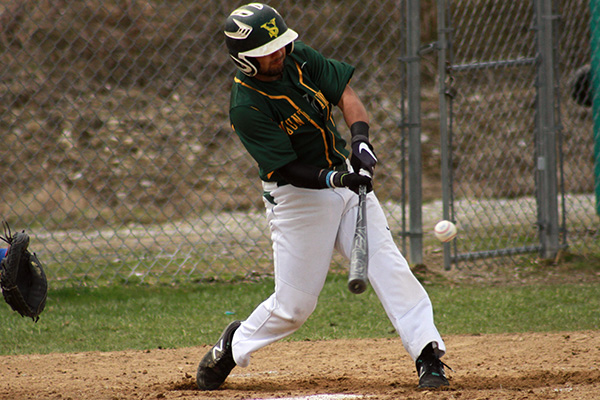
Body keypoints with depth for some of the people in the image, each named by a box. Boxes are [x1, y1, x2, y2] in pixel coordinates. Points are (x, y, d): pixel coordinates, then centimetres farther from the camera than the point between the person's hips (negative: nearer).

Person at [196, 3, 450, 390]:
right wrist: (333, 178, -38)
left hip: (344, 177, 5)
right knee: (293, 307, 2)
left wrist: (360, 138, -25)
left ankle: (429, 357, -9)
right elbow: (288, 169, -22)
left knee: (390, 268, -8)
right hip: (298, 197, -5)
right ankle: (233, 344, 28)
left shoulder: (299, 57, -5)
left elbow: (346, 94, -6)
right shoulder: (246, 107, -22)